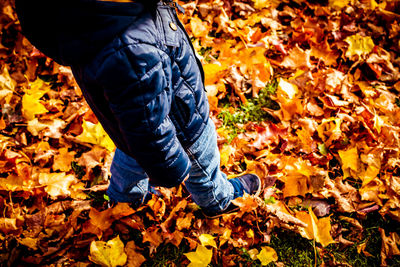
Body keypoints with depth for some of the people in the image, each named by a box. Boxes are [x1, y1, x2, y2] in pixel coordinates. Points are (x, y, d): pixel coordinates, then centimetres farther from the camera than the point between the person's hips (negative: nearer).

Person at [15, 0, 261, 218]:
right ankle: (218, 201, 60)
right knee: (202, 168, 27)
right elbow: (151, 129, -33)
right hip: (184, 132, -6)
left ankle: (123, 192, 68)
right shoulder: (133, 52, -49)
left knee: (130, 155, 37)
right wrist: (172, 171, -14)